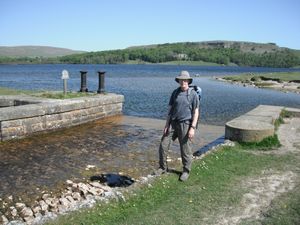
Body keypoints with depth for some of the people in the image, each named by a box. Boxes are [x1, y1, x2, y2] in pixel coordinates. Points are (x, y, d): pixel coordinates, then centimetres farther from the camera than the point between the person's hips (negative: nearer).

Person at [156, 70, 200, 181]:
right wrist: (166, 125, 4)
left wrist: (193, 128, -14)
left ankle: (186, 171, 23)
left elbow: (196, 112, -7)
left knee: (185, 150, 4)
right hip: (173, 123, 4)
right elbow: (170, 109, 9)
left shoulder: (193, 94, -6)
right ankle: (163, 167, 21)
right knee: (163, 145, 3)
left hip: (185, 124, -4)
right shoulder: (175, 92, 7)